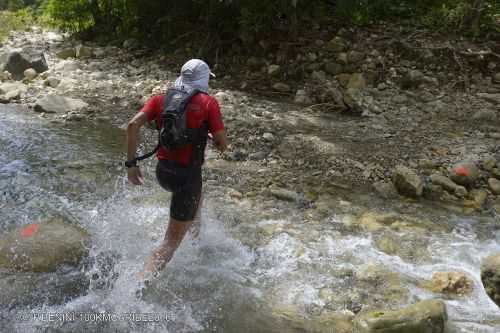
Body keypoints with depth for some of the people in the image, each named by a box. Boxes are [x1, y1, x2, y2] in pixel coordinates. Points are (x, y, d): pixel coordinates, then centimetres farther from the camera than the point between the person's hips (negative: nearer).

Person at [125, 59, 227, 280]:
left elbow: (133, 125, -6)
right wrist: (212, 138, 16)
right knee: (171, 243, 1)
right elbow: (222, 144, -7)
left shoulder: (161, 99, 6)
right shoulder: (208, 102, -5)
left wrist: (131, 163, -1)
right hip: (188, 176, -6)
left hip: (163, 171, 6)